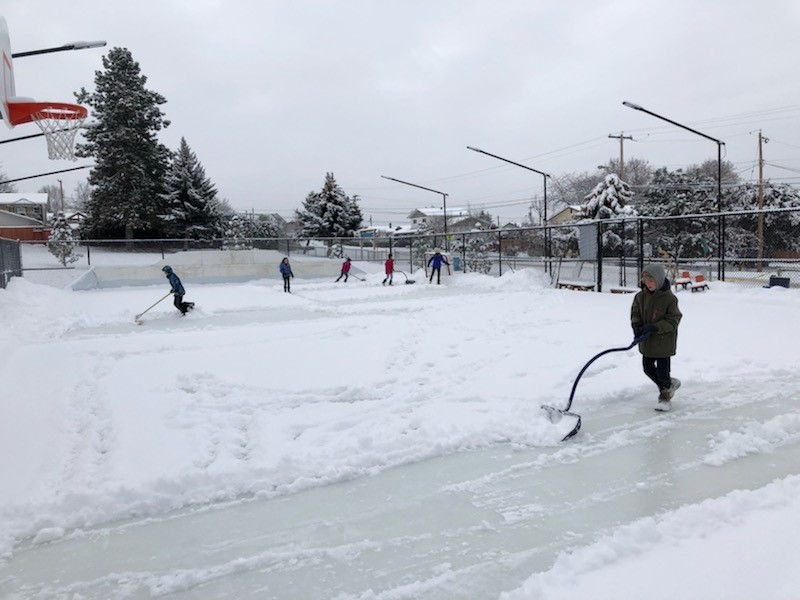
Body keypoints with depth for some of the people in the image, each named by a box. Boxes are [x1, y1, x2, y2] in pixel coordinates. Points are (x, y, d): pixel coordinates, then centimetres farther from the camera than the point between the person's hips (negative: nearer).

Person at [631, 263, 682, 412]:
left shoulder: (669, 298, -17)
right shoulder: (641, 296, -3)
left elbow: (673, 320, -17)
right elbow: (635, 313, 7)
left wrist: (655, 327, -28)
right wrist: (637, 324, -14)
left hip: (664, 342, -6)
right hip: (646, 341, 6)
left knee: (662, 371, 2)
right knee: (648, 368, 15)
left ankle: (665, 396, 24)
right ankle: (670, 383, 39)